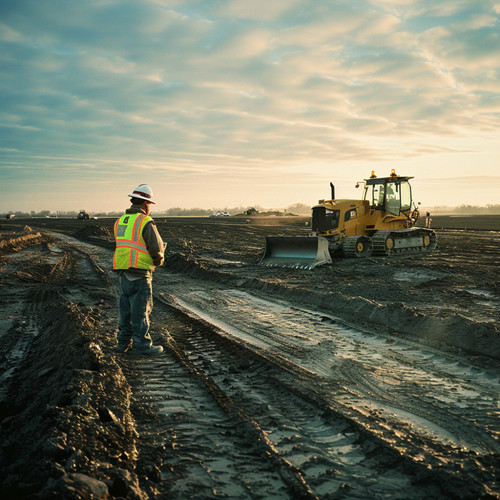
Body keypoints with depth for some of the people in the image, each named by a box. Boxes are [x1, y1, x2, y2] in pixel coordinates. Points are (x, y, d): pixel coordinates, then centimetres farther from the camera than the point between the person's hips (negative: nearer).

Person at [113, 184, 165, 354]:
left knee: (126, 307, 15)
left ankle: (124, 342, 22)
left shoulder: (120, 221, 12)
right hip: (140, 274, -7)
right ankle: (141, 343, 9)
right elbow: (157, 249, -13)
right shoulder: (146, 222, -11)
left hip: (122, 272, 7)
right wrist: (158, 260, 10)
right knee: (141, 309, 1)